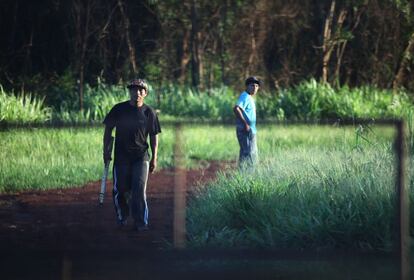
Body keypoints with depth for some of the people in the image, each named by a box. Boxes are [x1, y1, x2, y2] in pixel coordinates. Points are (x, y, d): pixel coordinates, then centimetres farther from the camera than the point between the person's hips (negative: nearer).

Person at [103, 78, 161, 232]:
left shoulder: (149, 112, 2)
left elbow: (154, 136, 7)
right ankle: (121, 218, 25)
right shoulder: (119, 109, 1)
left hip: (141, 157, -1)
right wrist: (106, 150, 3)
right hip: (121, 156, 1)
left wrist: (154, 158, 3)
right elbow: (108, 129, 8)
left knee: (139, 189, -10)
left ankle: (141, 223, -6)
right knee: (120, 189, 4)